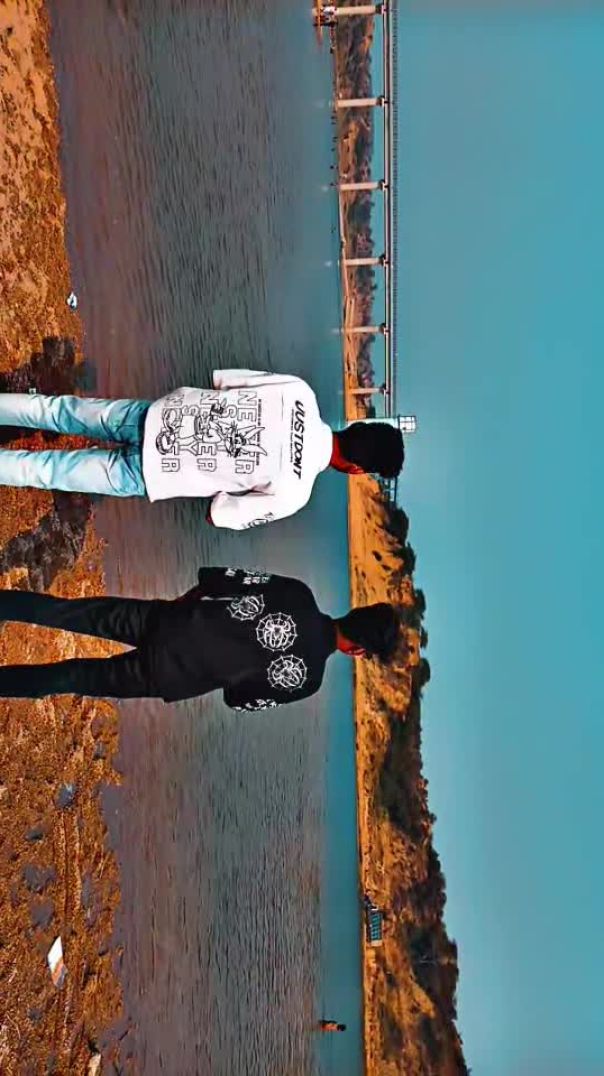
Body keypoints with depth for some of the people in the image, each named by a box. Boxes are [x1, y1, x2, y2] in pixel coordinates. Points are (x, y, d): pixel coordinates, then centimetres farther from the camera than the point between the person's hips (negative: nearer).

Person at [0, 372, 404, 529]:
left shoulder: (299, 391, -7)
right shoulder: (292, 493, -19)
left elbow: (225, 377, 5)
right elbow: (221, 516, -7)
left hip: (155, 415, 5)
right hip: (144, 472, -5)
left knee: (64, 411, 21)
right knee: (52, 470, 11)